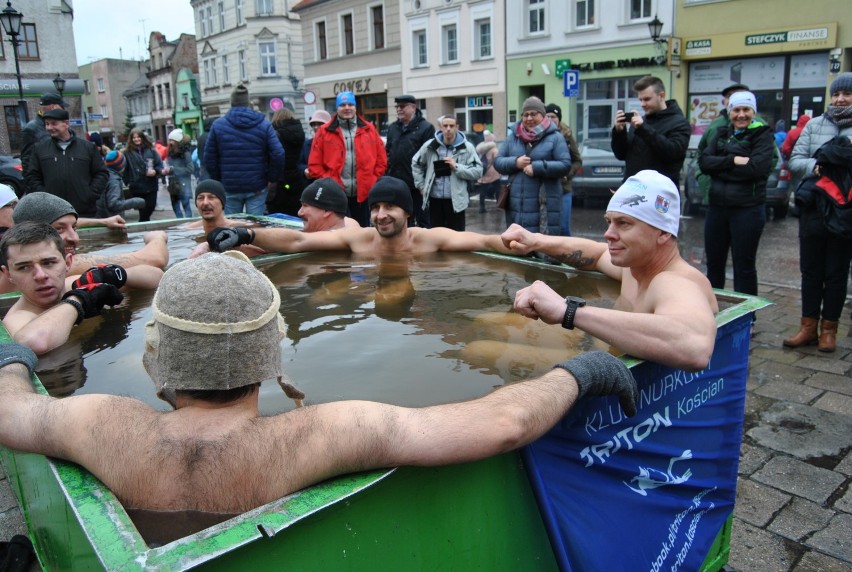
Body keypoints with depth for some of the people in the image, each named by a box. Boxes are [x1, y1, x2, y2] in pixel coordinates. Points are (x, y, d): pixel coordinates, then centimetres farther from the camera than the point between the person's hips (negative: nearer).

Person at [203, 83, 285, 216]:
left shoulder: (218, 125, 3)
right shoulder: (264, 125, 0)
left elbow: (209, 157, 1)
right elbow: (278, 154, -9)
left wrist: (217, 180, 11)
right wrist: (273, 179, 2)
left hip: (229, 187, 1)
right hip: (257, 188, -1)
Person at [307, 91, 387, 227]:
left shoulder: (369, 130, 8)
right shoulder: (325, 131, 3)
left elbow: (381, 159, 9)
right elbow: (314, 164, 3)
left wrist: (372, 182, 2)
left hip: (364, 193, 2)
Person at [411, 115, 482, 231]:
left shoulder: (467, 147, -2)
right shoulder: (430, 145, 3)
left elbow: (477, 171, -8)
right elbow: (416, 164, 17)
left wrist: (456, 167, -16)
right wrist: (421, 185, 11)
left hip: (456, 200, -2)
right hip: (434, 199, 2)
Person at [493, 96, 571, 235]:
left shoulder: (555, 137, 0)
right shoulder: (513, 137, 12)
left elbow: (565, 165, -9)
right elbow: (498, 161, 11)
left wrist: (537, 167, -18)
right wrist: (515, 162, -10)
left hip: (545, 205, -4)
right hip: (517, 203, 4)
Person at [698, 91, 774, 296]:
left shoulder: (763, 135, -3)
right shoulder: (721, 134, 10)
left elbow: (756, 168, -18)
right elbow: (703, 162, -4)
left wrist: (719, 167, -11)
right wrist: (732, 161, -18)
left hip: (747, 208, -5)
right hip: (716, 207, 5)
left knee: (744, 267, 5)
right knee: (713, 264, 14)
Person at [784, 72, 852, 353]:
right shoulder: (814, 125, 8)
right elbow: (795, 160, 2)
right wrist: (815, 166, -17)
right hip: (813, 209, 2)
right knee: (811, 270, 9)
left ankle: (829, 329, 19)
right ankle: (808, 327, 19)